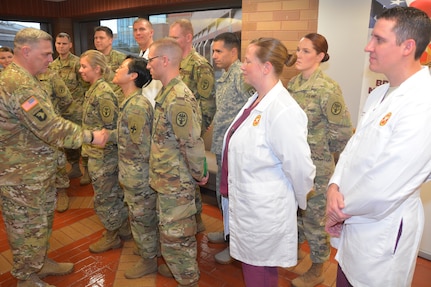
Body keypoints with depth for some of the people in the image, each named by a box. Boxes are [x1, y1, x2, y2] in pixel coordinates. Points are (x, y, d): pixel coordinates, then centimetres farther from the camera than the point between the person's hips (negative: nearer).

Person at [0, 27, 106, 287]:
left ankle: (41, 262, 42)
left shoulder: (23, 79, 10)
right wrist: (91, 136, -20)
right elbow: (52, 128, -30)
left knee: (42, 221, 23)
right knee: (28, 227, 8)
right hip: (23, 175, -10)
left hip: (38, 170, 10)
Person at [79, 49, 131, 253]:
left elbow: (112, 128, -22)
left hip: (103, 156, -9)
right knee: (114, 194, 19)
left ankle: (112, 237, 23)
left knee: (104, 198, 6)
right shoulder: (95, 89, 9)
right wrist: (88, 147, 17)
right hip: (101, 154, 9)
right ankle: (124, 228, 34)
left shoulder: (103, 93, -20)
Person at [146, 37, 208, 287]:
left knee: (175, 236, 6)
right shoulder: (167, 92, 7)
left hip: (176, 181, -9)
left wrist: (199, 174, -13)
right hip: (168, 178, 10)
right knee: (175, 231, 25)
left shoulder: (179, 99, -26)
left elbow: (192, 144, -25)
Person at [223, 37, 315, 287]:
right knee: (250, 267, 26)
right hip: (245, 204, 8)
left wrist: (299, 201, -7)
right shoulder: (256, 99, 4)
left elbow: (300, 166, -24)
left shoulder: (282, 110, -26)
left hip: (263, 211, -8)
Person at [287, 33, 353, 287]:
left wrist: (322, 153, -4)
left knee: (314, 218, 9)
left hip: (316, 166, -6)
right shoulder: (293, 83, 3)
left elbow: (343, 132, -15)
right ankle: (296, 249, 46)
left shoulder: (328, 88, -18)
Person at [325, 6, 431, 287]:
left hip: (382, 234, -7)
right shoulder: (379, 93, 5)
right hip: (353, 223, 7)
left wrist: (341, 210, -11)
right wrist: (335, 186, -9)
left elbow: (383, 190, -27)